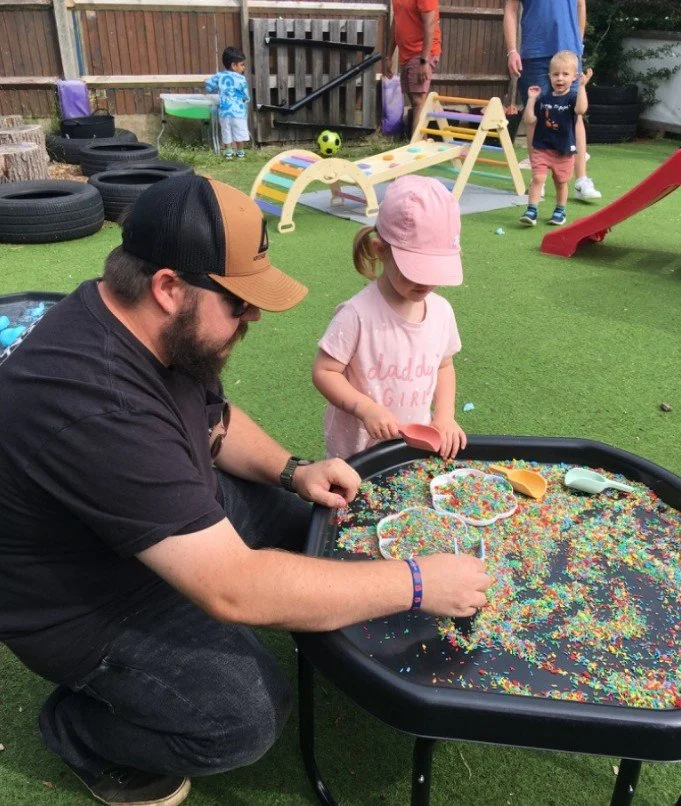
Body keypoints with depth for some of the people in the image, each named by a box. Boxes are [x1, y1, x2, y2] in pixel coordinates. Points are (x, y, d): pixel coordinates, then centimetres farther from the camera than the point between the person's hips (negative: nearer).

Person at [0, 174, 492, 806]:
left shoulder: (157, 330, -11)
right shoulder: (91, 405, -39)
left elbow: (214, 420, 9)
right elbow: (235, 589, -39)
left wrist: (291, 471, -8)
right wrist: (416, 583, -32)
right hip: (82, 600, -8)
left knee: (317, 523, 6)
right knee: (248, 714, -19)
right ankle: (78, 727, 9)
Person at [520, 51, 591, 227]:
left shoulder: (572, 98, -7)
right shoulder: (543, 99, 2)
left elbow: (581, 109, -30)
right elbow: (529, 120, -2)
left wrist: (582, 86, -31)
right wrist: (531, 99, -8)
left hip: (564, 150, -1)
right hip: (541, 148, 1)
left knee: (561, 182, 13)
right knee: (537, 178, -13)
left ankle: (560, 211, 29)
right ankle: (531, 211, -12)